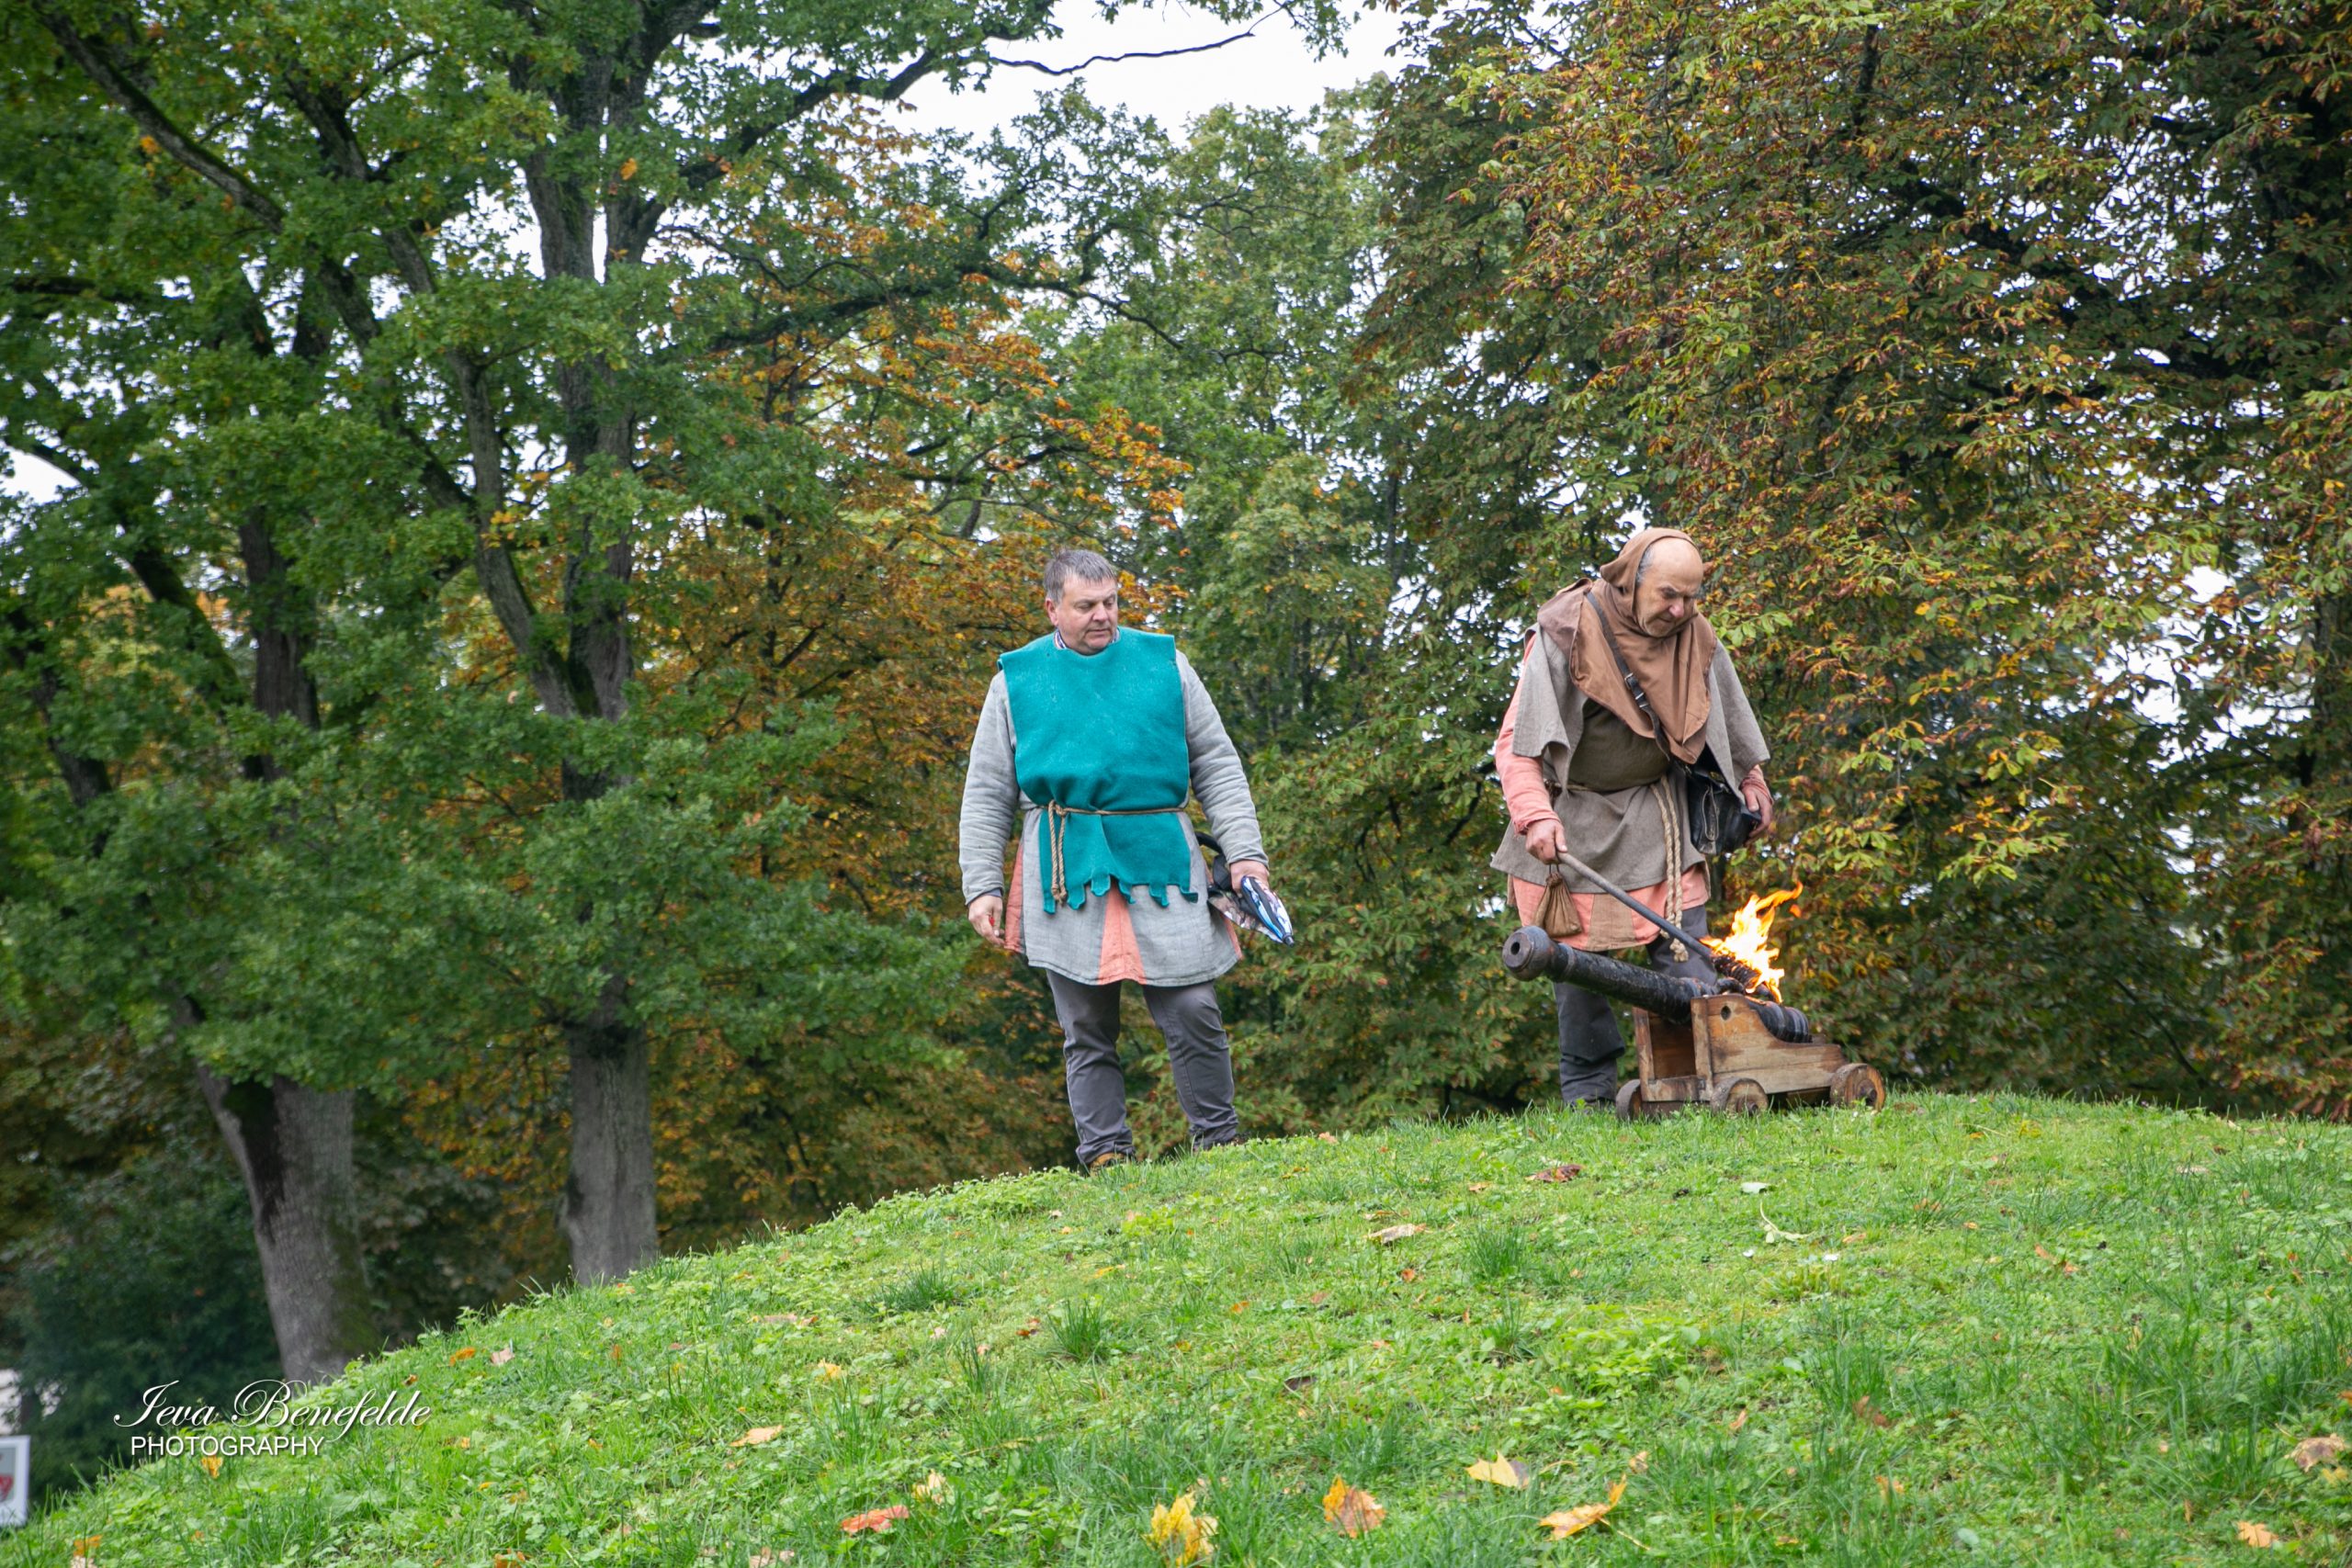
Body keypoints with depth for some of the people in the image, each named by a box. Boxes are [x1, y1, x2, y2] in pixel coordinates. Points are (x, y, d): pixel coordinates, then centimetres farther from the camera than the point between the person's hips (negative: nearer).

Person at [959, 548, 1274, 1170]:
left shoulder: (1163, 662, 11)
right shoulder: (1017, 678, 9)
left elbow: (1217, 765, 12)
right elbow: (986, 795, 11)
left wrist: (1244, 851, 2)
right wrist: (981, 886, 3)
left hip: (1161, 862, 0)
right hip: (1067, 874, 0)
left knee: (1193, 1012, -5)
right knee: (1086, 1029, 2)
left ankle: (1220, 1142, 9)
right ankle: (1106, 1154, 9)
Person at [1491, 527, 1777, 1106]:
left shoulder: (1695, 638, -1)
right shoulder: (1566, 634, -16)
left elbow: (1729, 721, 19)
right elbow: (1517, 740, -17)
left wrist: (1752, 781, 27)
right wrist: (1535, 815, -30)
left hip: (1654, 817, 4)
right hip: (1572, 821, -4)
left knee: (1683, 948, -5)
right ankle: (1588, 1092, 7)